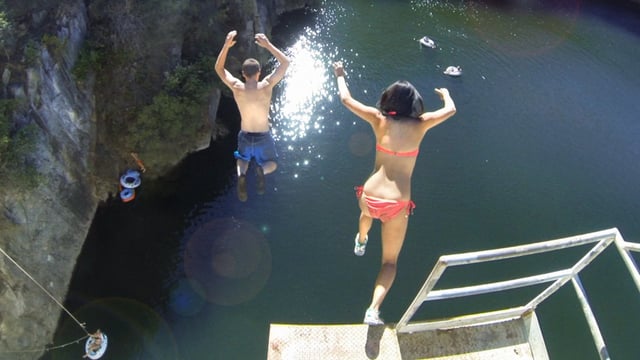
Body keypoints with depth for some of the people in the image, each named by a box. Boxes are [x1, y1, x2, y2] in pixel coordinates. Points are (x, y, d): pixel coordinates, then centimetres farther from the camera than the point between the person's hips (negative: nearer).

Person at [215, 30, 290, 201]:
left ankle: (241, 174, -7)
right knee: (271, 164, 25)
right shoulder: (266, 85, -20)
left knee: (242, 160, 31)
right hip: (263, 137, -1)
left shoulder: (236, 87, -16)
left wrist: (226, 46, -5)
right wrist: (268, 44, -8)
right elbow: (285, 62, -8)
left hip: (245, 137, 2)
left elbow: (219, 68, 3)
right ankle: (262, 170, -15)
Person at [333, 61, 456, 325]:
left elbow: (346, 99, 8)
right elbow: (451, 110, 13)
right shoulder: (419, 125, -2)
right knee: (390, 261, 15)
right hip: (397, 205, -2)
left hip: (370, 196, 2)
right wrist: (445, 93, 35)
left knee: (366, 213, 42)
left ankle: (360, 243, 71)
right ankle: (373, 309, -2)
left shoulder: (380, 120, -1)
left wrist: (340, 75, 26)